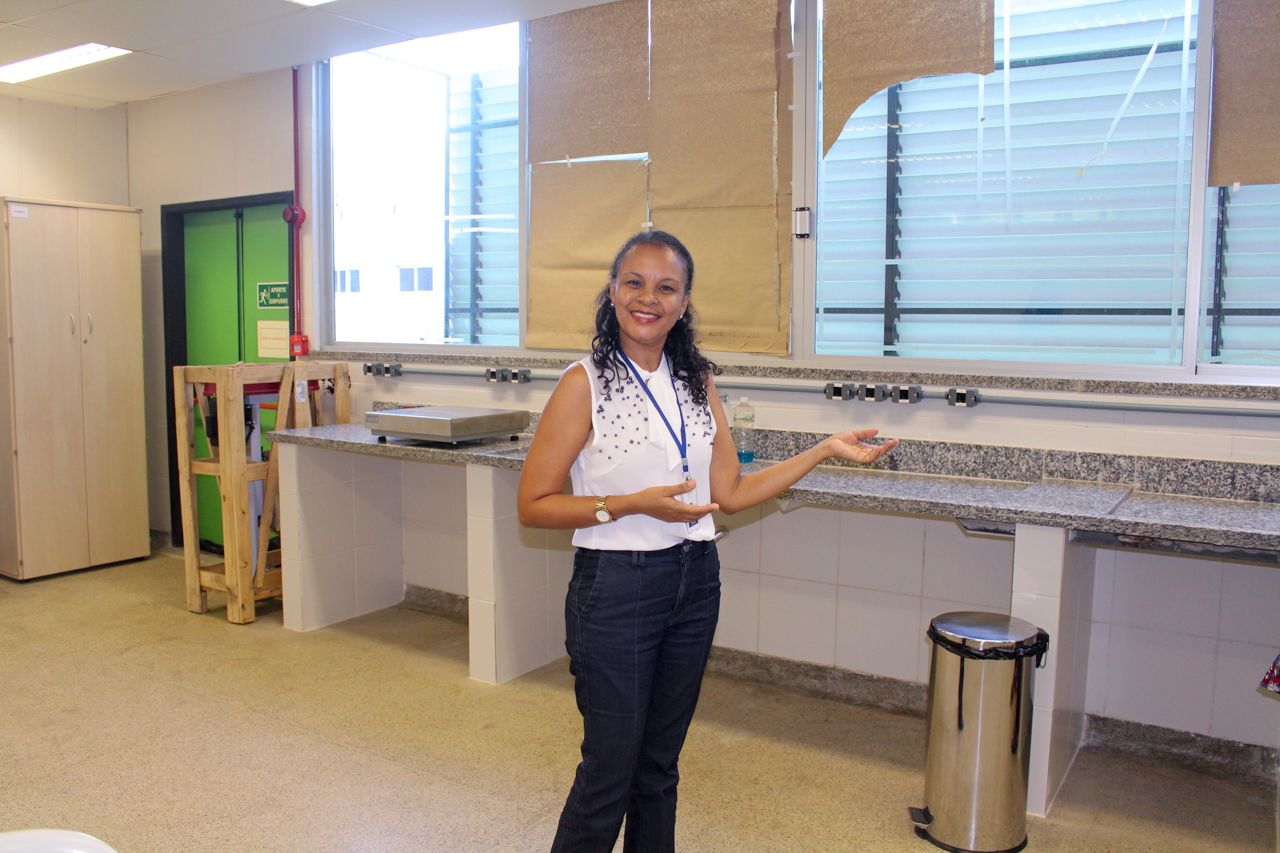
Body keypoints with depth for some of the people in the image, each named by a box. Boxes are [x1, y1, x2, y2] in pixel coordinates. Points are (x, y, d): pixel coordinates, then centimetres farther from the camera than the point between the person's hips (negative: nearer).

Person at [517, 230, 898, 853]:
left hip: (694, 585, 5)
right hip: (615, 587, -5)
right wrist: (634, 505, -20)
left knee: (659, 765, 18)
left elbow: (729, 493, 5)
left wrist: (824, 451, 0)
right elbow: (533, 504, -11)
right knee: (609, 771, 6)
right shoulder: (585, 384, -11)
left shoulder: (697, 382, 6)